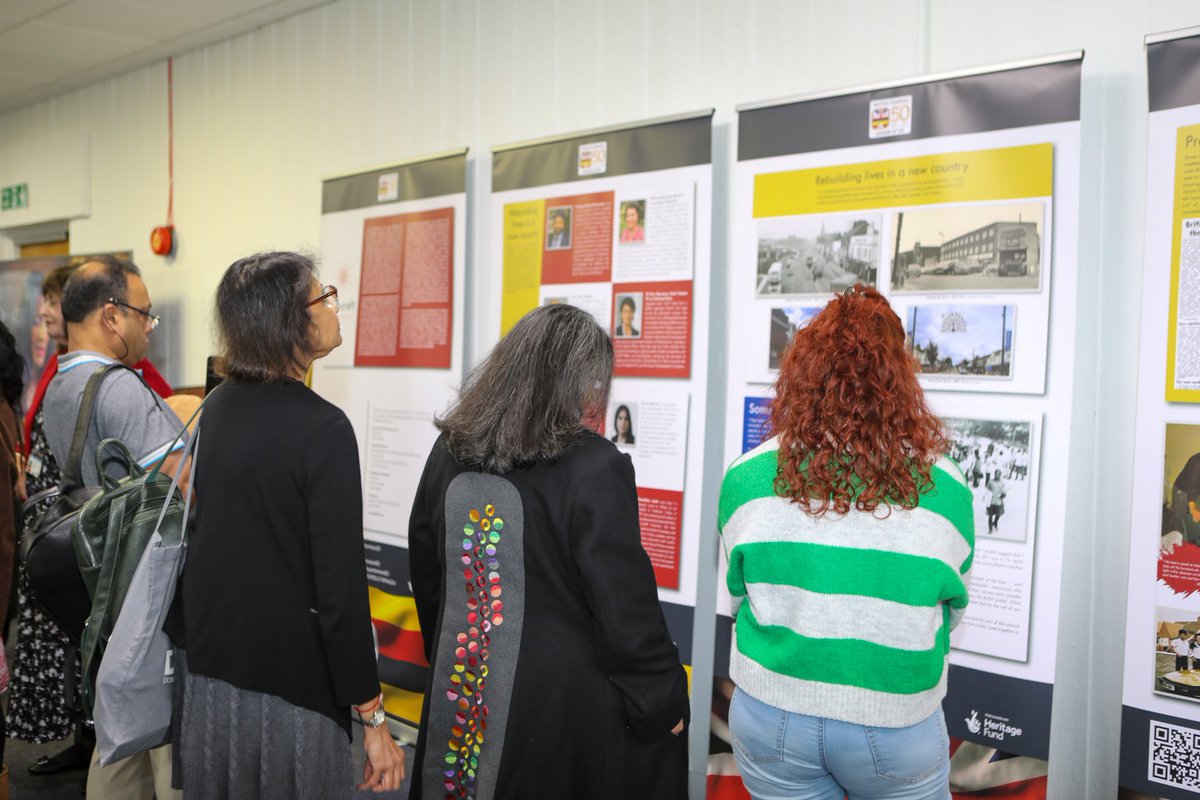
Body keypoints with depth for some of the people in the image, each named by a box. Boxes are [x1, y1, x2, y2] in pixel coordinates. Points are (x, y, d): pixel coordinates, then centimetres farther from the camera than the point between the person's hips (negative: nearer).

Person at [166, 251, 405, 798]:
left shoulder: (216, 408, 1)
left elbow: (197, 537, 9)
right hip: (288, 690, -7)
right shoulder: (322, 429, -20)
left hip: (208, 672, 7)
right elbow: (340, 584, -21)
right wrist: (372, 718, -14)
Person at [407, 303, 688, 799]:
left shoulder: (450, 452, -2)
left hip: (457, 693, 5)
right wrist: (663, 702, -4)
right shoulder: (595, 466, -20)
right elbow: (625, 606, -17)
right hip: (567, 703, -5)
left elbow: (425, 573, 8)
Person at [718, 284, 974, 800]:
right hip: (896, 728, 0)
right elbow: (949, 612, 2)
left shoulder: (745, 478, -11)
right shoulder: (944, 487, -12)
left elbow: (739, 596, 2)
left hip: (771, 719, 1)